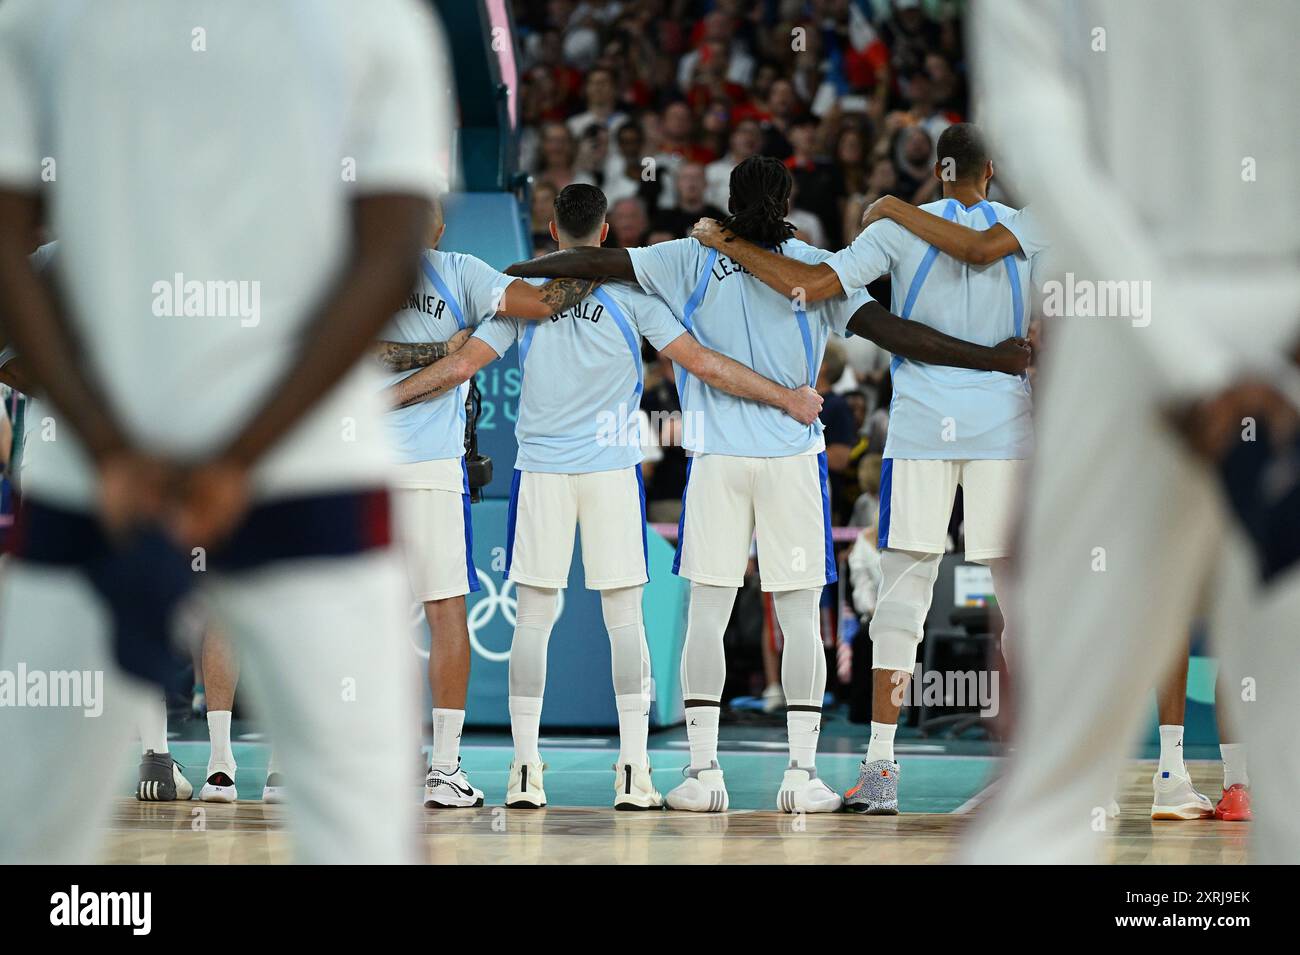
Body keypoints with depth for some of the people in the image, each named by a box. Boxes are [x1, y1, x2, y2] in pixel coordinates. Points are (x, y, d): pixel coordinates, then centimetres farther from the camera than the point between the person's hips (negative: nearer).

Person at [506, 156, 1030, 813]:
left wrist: (511, 273, 17)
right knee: (800, 618, 3)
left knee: (707, 614, 3)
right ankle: (802, 775, -1)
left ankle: (703, 771, -2)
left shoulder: (694, 260, 3)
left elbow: (593, 261, 3)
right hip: (795, 457, 0)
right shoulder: (817, 268, 1)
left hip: (717, 458, 0)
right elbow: (891, 332, -8)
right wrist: (993, 358, -6)